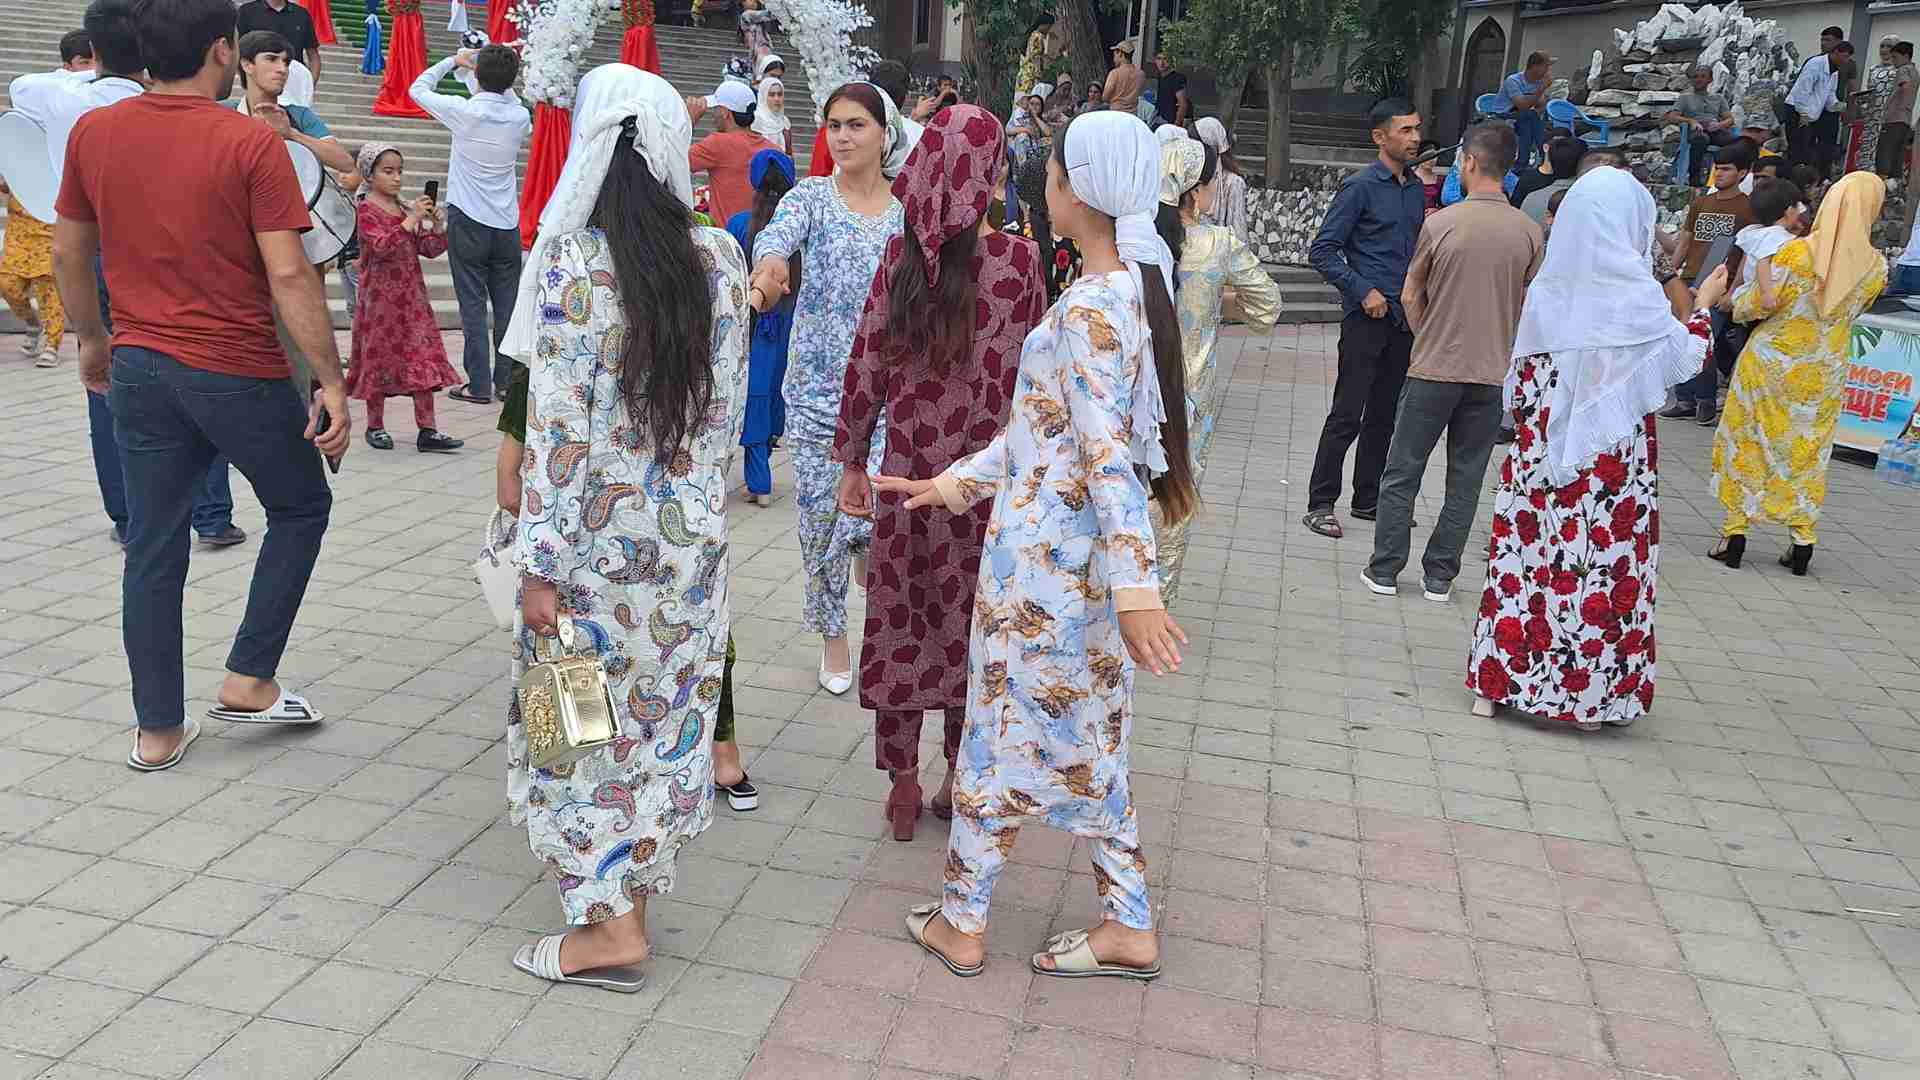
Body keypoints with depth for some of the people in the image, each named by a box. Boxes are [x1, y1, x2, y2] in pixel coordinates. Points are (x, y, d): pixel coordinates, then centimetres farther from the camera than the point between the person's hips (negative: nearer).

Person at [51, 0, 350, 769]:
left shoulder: (92, 133, 3)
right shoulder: (251, 144, -13)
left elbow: (68, 252, 11)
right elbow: (289, 276, -17)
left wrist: (91, 339, 26)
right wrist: (332, 382, -12)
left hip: (140, 368, 5)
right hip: (238, 374, -5)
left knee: (153, 546, 11)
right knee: (300, 508, 18)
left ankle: (158, 730, 18)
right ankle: (248, 679, 17)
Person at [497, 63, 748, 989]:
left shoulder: (573, 266, -17)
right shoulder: (718, 258, -2)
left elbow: (560, 432, -17)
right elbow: (728, 407, 4)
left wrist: (539, 566, -12)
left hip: (600, 538, -5)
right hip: (692, 531, 5)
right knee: (666, 709, 16)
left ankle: (612, 922, 13)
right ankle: (638, 876, 30)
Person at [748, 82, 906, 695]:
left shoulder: (910, 209, 3)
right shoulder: (812, 196, 0)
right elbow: (778, 233, -22)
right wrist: (769, 265, -46)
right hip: (816, 383, 1)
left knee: (866, 514, -17)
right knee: (819, 514, 8)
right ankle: (833, 632, 27)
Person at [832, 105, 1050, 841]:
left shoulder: (902, 254, -5)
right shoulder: (1018, 260, -9)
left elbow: (867, 363, -3)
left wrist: (853, 462, 6)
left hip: (908, 465, 1)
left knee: (900, 618, 12)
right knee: (969, 620, 12)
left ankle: (903, 783, 18)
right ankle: (960, 779, 22)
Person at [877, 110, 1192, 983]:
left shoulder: (1090, 308, -19)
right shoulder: (1135, 288, 9)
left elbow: (1108, 455, -26)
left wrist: (1136, 588, -28)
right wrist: (955, 483, 18)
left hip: (1045, 552, -9)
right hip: (1087, 551, 9)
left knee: (1002, 731, 6)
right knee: (1085, 739, 17)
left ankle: (960, 921, 24)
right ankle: (1128, 927, 26)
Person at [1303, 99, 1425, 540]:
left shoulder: (1416, 188, 13)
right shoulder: (1361, 187, -8)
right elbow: (1322, 250, -11)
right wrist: (1363, 291, -15)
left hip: (1403, 318, 7)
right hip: (1367, 317, -7)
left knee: (1384, 414, 12)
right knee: (1348, 414, -6)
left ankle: (1368, 499, 22)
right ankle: (1320, 503, 1)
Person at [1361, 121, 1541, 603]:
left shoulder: (1441, 223, -9)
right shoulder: (1530, 232, -1)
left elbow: (1411, 298, -1)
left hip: (1435, 368, -3)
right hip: (1494, 372, 3)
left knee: (1402, 472, 8)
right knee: (1466, 478, 11)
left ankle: (1384, 571, 12)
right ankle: (1439, 576, 15)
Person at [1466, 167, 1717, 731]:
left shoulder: (1545, 288, 1)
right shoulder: (1635, 293, -10)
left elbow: (1521, 378, 7)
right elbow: (1683, 360, 2)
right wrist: (1702, 304, 16)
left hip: (1540, 458, 4)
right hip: (1612, 463, -4)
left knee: (1526, 557, 10)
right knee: (1605, 569, 6)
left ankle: (1496, 682, 15)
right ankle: (1585, 696, 12)